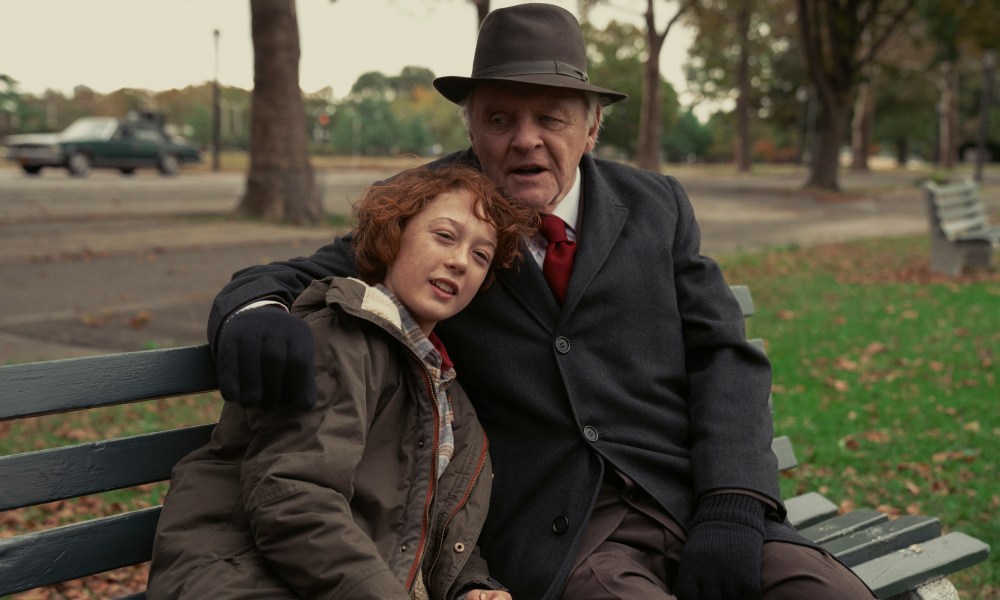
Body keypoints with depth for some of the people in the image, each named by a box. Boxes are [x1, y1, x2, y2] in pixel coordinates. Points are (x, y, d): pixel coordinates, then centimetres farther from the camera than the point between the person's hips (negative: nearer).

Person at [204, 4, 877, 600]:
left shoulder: (655, 206, 10)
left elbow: (725, 356, 7)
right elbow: (298, 279, 4)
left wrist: (732, 504, -10)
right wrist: (255, 313, -23)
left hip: (690, 500, 3)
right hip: (556, 532, -2)